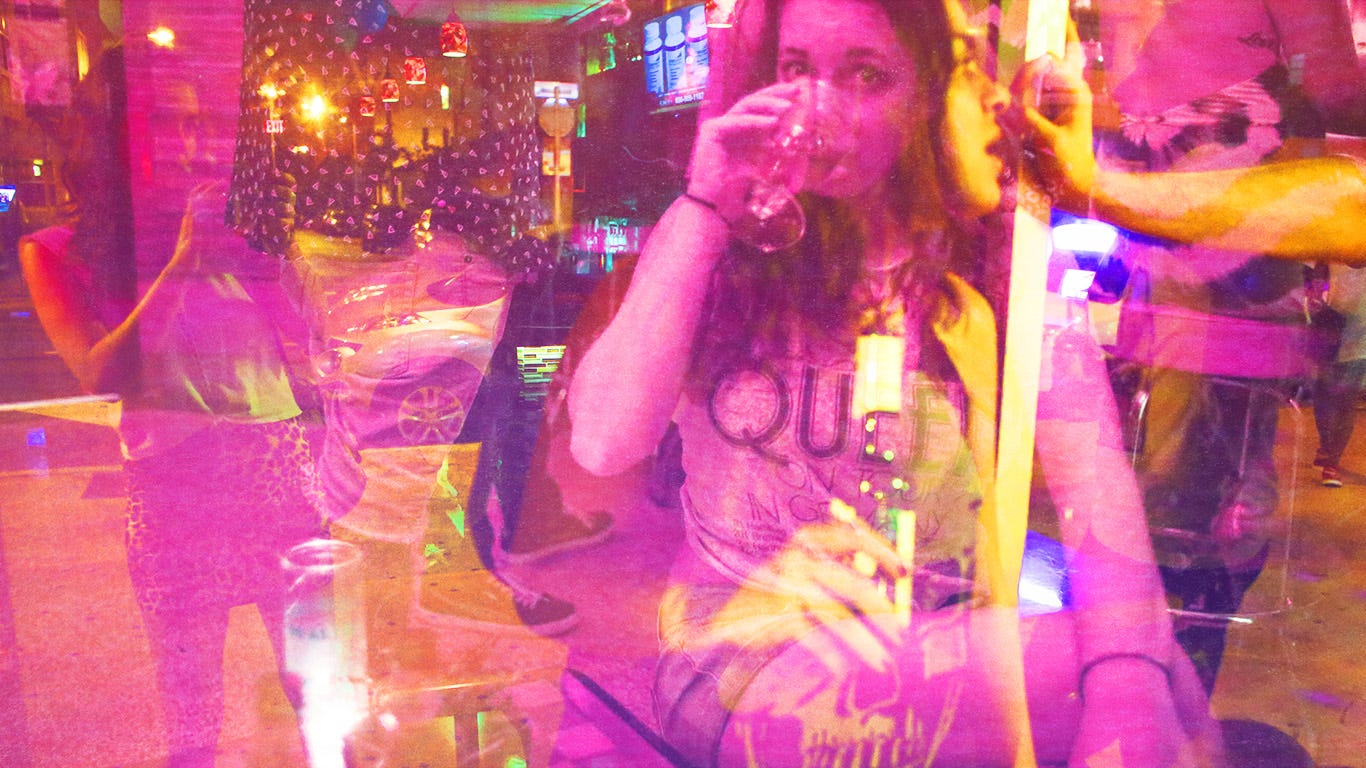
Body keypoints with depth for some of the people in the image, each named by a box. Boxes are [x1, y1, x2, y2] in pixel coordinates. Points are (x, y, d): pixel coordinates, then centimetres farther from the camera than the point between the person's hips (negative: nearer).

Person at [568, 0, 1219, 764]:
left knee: (1155, 679, -26)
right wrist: (704, 211, -18)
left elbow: (1097, 489, -14)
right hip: (742, 658, -2)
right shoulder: (717, 246, -2)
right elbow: (605, 445, -16)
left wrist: (1128, 684, -31)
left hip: (944, 657, 3)